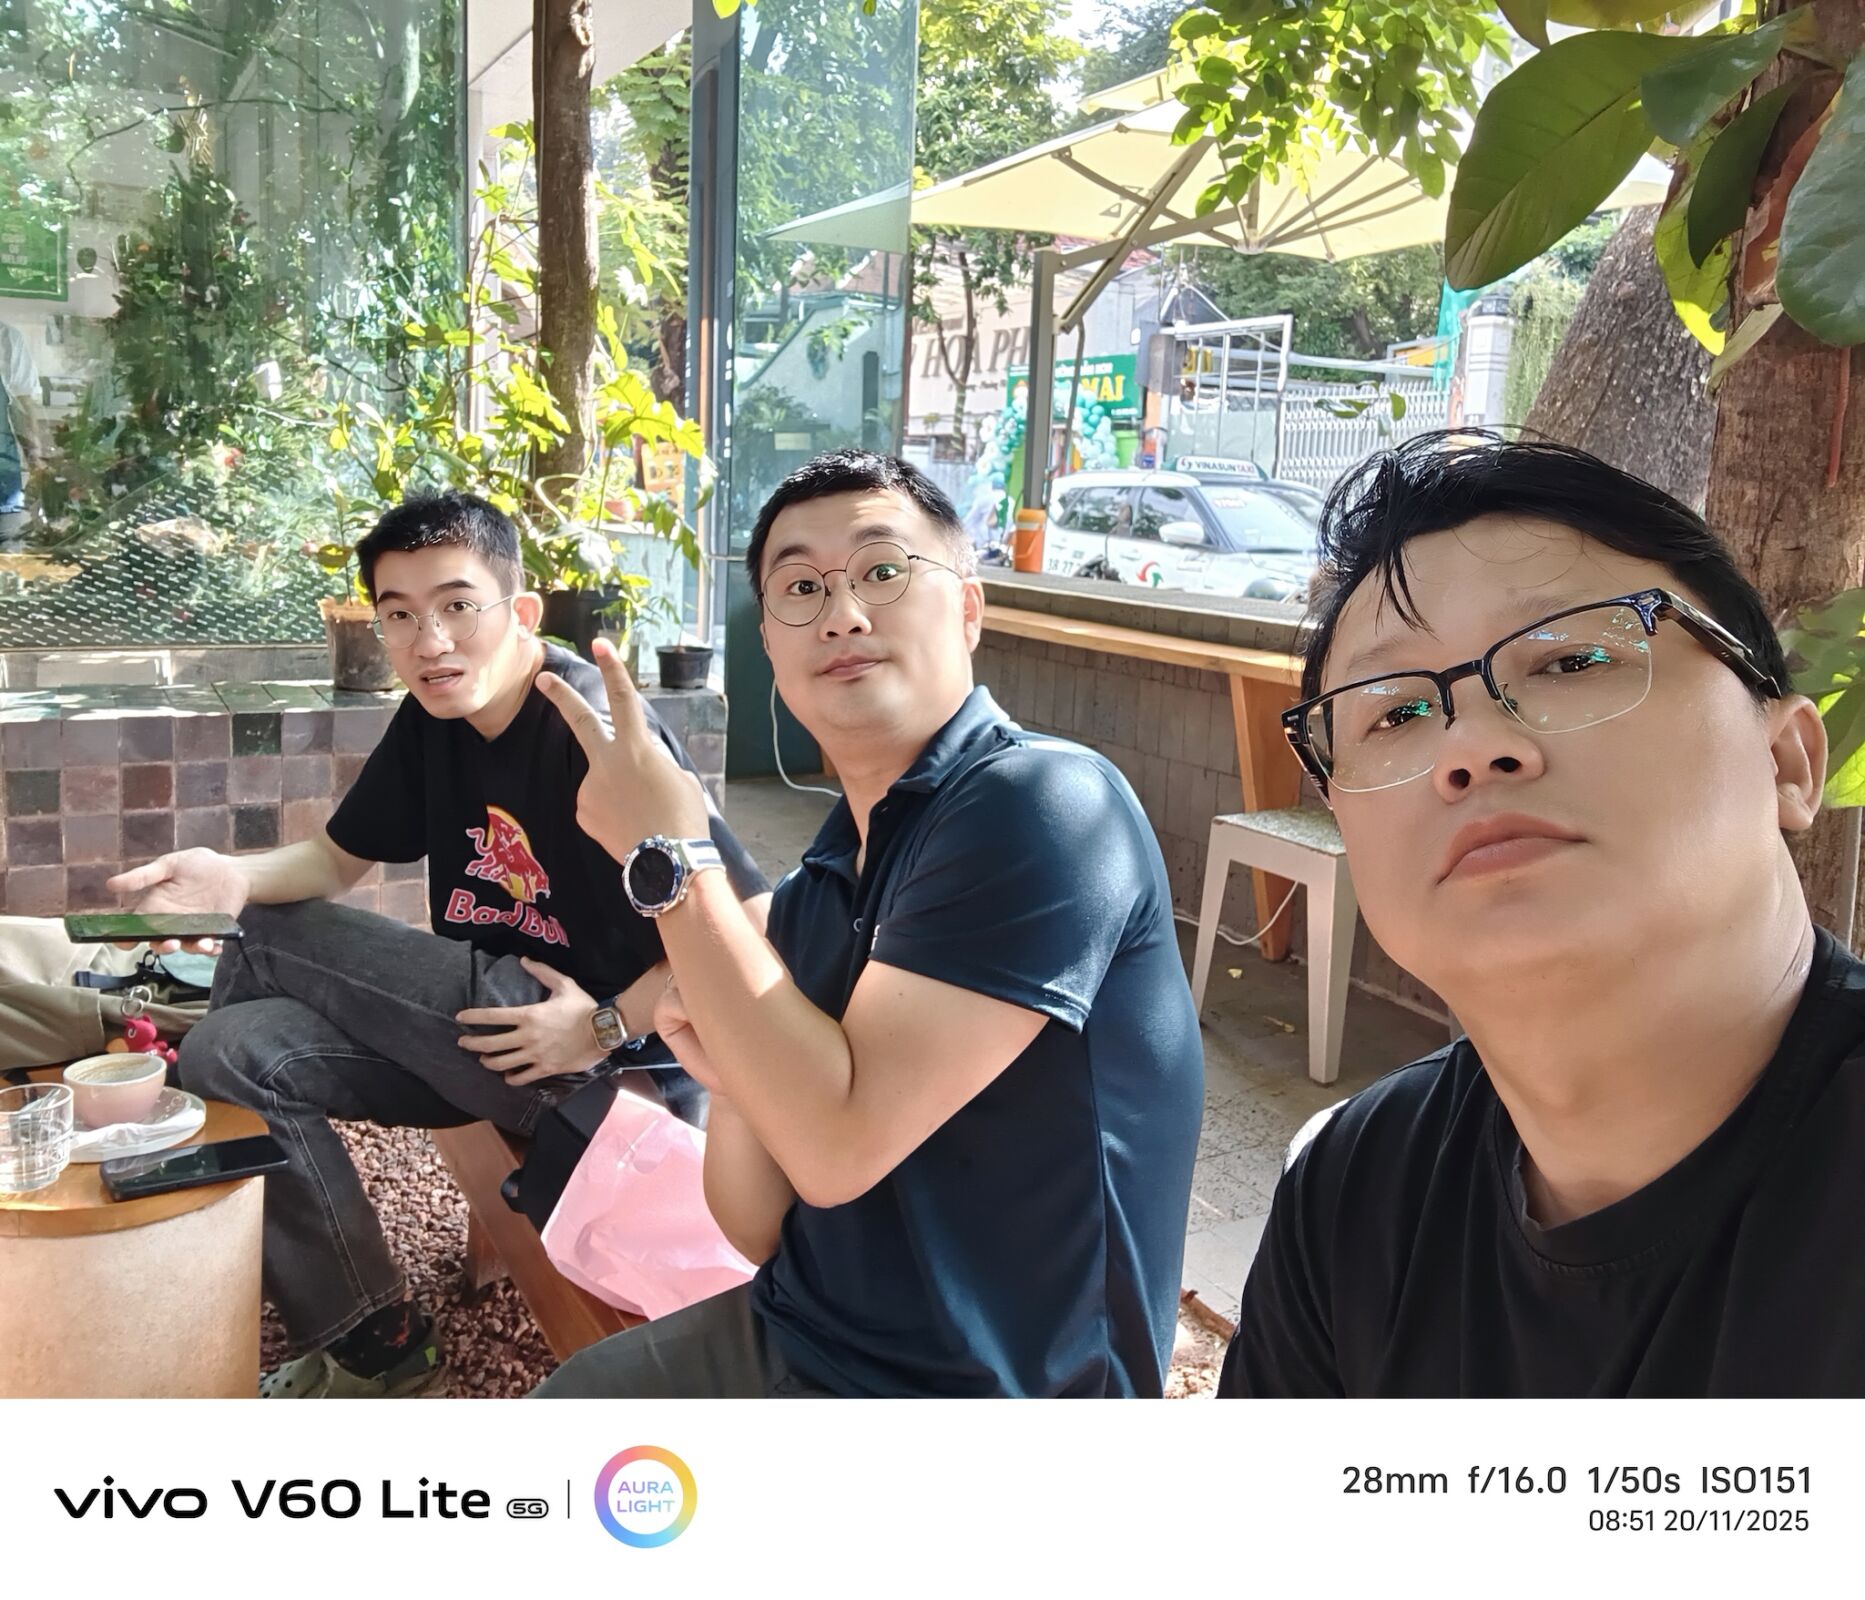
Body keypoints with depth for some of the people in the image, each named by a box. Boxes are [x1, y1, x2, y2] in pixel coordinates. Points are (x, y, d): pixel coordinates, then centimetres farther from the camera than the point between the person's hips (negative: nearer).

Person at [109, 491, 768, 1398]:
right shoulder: (429, 721, 4)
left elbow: (750, 921, -23)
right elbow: (339, 856, 14)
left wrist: (611, 1025, -24)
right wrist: (233, 879, -7)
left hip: (600, 1057, -8)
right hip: (474, 1038, 8)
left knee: (270, 942, -9)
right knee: (230, 1053, -9)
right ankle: (370, 1347, 3)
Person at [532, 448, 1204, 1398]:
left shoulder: (1044, 804, -20)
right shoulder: (814, 889, 3)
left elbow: (838, 1146, -24)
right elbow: (762, 1229, 6)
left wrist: (670, 857, -19)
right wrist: (730, 1076, -14)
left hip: (969, 1389, -6)